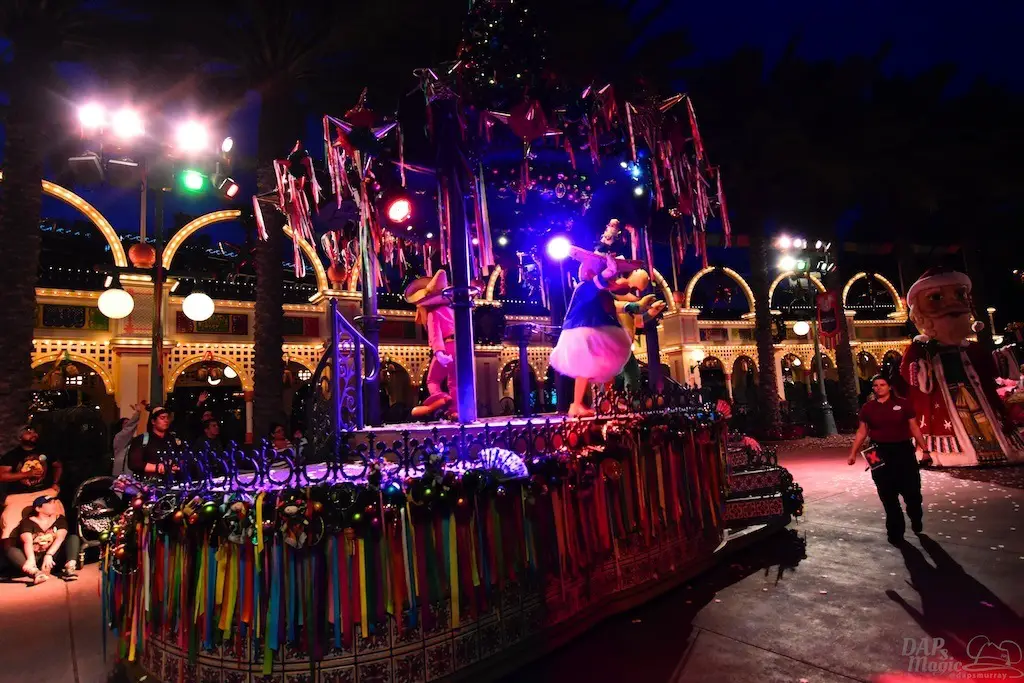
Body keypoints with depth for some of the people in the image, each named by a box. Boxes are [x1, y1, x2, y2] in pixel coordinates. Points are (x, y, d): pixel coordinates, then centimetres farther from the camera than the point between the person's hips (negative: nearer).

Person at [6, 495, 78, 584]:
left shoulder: (60, 519, 6)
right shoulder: (28, 522, 0)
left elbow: (60, 538, -10)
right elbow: (28, 542, -19)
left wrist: (49, 555, -29)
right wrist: (31, 559, -38)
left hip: (54, 557, 1)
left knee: (73, 537, -17)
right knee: (10, 549, -25)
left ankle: (69, 568, -39)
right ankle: (36, 572, -51)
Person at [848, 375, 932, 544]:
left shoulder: (903, 404, -1)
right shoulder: (868, 408, 3)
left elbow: (914, 428, 2)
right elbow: (862, 432, 7)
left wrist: (925, 450, -1)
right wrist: (853, 453, 2)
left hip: (903, 451, -1)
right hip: (880, 454, 1)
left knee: (912, 491, 3)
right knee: (888, 495, 8)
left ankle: (917, 523, 33)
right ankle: (895, 532, 20)